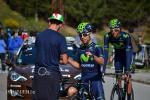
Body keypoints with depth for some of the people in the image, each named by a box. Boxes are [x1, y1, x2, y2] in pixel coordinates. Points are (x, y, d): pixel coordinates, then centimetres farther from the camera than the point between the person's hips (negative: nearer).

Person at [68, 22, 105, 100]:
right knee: (71, 91, -15)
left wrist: (93, 56, -39)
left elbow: (102, 61, -21)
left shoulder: (96, 48, -5)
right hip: (84, 80, 4)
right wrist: (69, 60, 1)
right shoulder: (80, 49, 10)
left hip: (95, 80, -4)